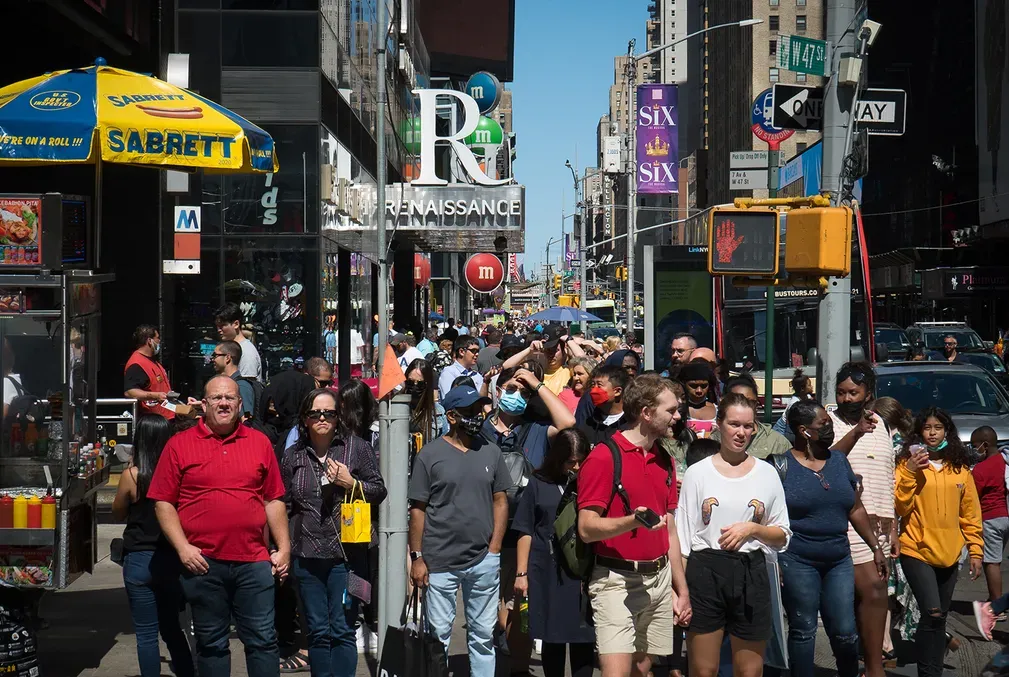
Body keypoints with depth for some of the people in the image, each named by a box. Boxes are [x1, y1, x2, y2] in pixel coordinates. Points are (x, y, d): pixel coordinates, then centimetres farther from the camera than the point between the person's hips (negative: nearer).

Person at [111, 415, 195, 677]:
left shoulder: (132, 475, -12)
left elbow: (118, 513, 5)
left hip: (140, 560, -4)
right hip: (172, 558, 4)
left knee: (147, 634, 4)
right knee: (172, 628, 19)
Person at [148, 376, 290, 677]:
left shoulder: (259, 442, 10)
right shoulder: (179, 445, 3)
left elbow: (273, 500, 12)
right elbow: (163, 502, 1)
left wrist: (284, 548, 6)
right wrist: (182, 547, -8)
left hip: (254, 562, 1)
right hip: (202, 562, -1)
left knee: (263, 640, 2)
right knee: (211, 644, 8)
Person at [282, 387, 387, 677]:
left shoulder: (356, 447, 1)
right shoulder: (293, 456, 10)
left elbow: (379, 491, 5)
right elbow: (284, 504, 17)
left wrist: (351, 484, -12)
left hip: (344, 552, -3)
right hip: (306, 555, 3)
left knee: (342, 630, -4)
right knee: (317, 632, 8)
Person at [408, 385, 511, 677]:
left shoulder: (491, 452, 7)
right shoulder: (430, 454, -2)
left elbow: (500, 501, 10)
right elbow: (418, 509, -1)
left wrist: (494, 549, 0)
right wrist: (417, 557, -5)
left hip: (483, 561, 3)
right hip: (440, 562, -3)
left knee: (483, 634, 8)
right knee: (438, 634, 4)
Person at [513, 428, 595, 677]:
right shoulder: (539, 484, 6)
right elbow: (525, 532, 9)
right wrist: (521, 573, 5)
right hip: (547, 572, 1)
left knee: (583, 639, -2)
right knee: (552, 638, 8)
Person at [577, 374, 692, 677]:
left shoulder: (664, 460, 14)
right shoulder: (604, 457, -11)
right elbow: (587, 528, -15)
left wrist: (681, 589, 17)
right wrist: (632, 521, -31)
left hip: (659, 580, 7)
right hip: (617, 581, -7)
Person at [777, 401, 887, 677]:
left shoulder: (839, 461, 10)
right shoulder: (782, 465, -5)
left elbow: (856, 509, 17)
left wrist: (876, 547, 15)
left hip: (839, 561, 4)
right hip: (797, 562, -4)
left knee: (845, 632, 3)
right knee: (803, 631, 3)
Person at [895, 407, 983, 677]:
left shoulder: (960, 468, 7)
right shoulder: (909, 464, -4)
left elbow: (970, 513, 11)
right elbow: (899, 508, -12)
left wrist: (975, 550, 7)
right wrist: (910, 473, -22)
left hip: (949, 554, 4)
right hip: (917, 551, -4)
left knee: (939, 617, 11)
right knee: (932, 613, -16)